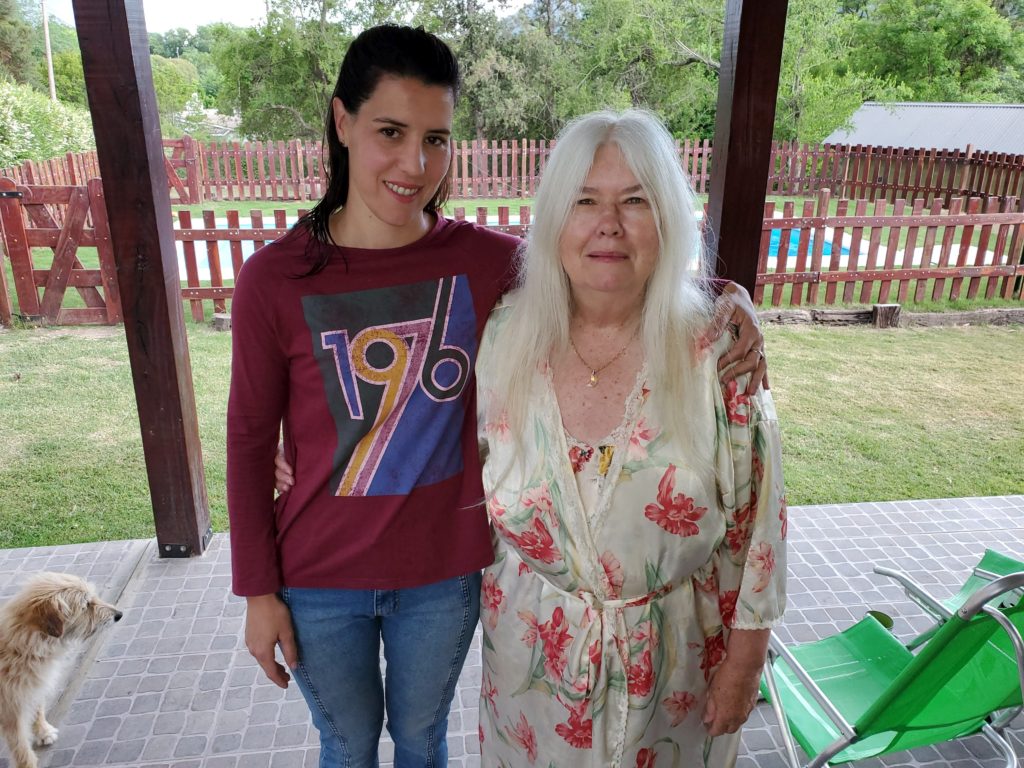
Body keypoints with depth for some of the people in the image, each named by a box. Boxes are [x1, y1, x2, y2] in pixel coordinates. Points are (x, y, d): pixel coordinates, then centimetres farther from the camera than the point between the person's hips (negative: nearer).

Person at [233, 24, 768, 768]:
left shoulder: (485, 259, -12)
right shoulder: (275, 278, -15)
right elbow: (250, 442, -7)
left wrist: (721, 293, -21)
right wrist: (259, 591, -2)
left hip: (444, 571, 1)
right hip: (319, 579, 0)